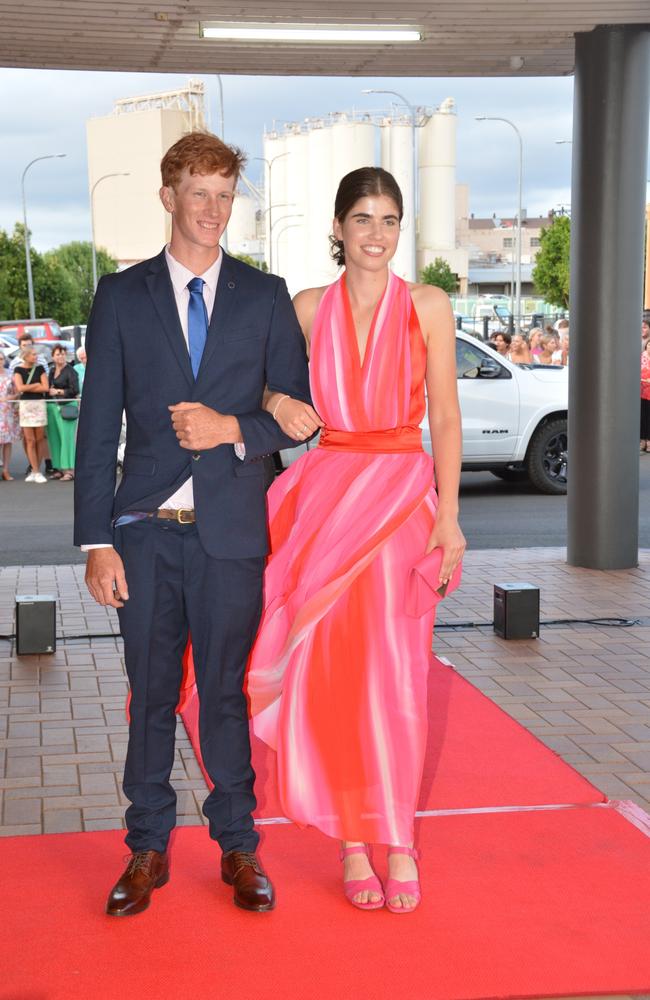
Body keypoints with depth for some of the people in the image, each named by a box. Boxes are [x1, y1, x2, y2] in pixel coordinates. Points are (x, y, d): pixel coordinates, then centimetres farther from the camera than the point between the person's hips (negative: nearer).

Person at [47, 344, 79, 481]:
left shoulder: (70, 371, -5)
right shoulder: (51, 370, 16)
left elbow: (75, 390, -10)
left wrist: (58, 391, -7)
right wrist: (49, 391, 7)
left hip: (67, 406, -7)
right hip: (52, 406, 7)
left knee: (66, 437, -10)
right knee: (54, 438, 5)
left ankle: (69, 470, -10)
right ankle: (59, 468, 10)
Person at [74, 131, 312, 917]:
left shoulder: (265, 296, 6)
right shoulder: (121, 295, 5)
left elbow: (301, 410, 7)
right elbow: (98, 425, 1)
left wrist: (234, 429, -12)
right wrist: (96, 540, -5)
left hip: (230, 528, 0)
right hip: (146, 527, 0)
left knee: (226, 692, 7)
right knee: (151, 694, 8)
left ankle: (238, 847, 21)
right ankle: (148, 849, 21)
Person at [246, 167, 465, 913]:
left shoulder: (428, 307, 4)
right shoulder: (309, 308, 8)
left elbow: (446, 418, 2)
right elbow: (268, 389, 19)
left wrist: (449, 516, -5)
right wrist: (278, 405, -4)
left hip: (402, 495, -1)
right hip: (326, 491, 2)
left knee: (392, 671, -4)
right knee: (330, 669, 0)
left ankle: (395, 839, 9)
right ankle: (350, 842, 11)